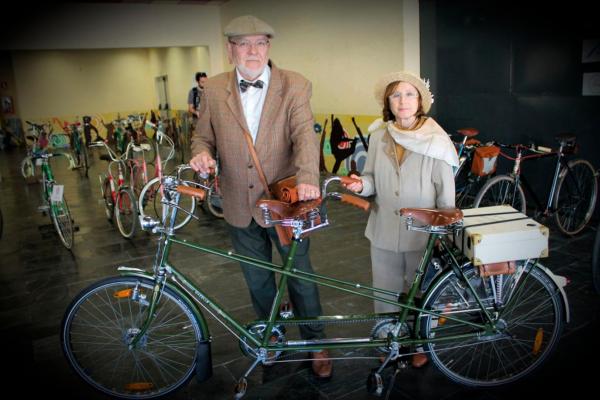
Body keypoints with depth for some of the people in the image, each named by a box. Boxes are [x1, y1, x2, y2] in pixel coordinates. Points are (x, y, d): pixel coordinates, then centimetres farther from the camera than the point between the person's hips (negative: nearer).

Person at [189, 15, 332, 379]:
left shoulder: (295, 86, -9)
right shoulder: (214, 90, -1)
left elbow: (305, 134, -21)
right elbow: (203, 135, 8)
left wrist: (308, 178, -39)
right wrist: (202, 153, -17)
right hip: (241, 207, 3)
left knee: (300, 276, 13)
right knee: (257, 279, 20)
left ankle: (316, 343, 35)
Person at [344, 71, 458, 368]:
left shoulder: (436, 140, -9)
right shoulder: (379, 135, -1)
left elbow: (446, 193, -6)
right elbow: (373, 179, 6)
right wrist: (361, 184, -16)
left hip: (422, 233, -2)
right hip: (384, 231, 3)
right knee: (386, 291, 14)